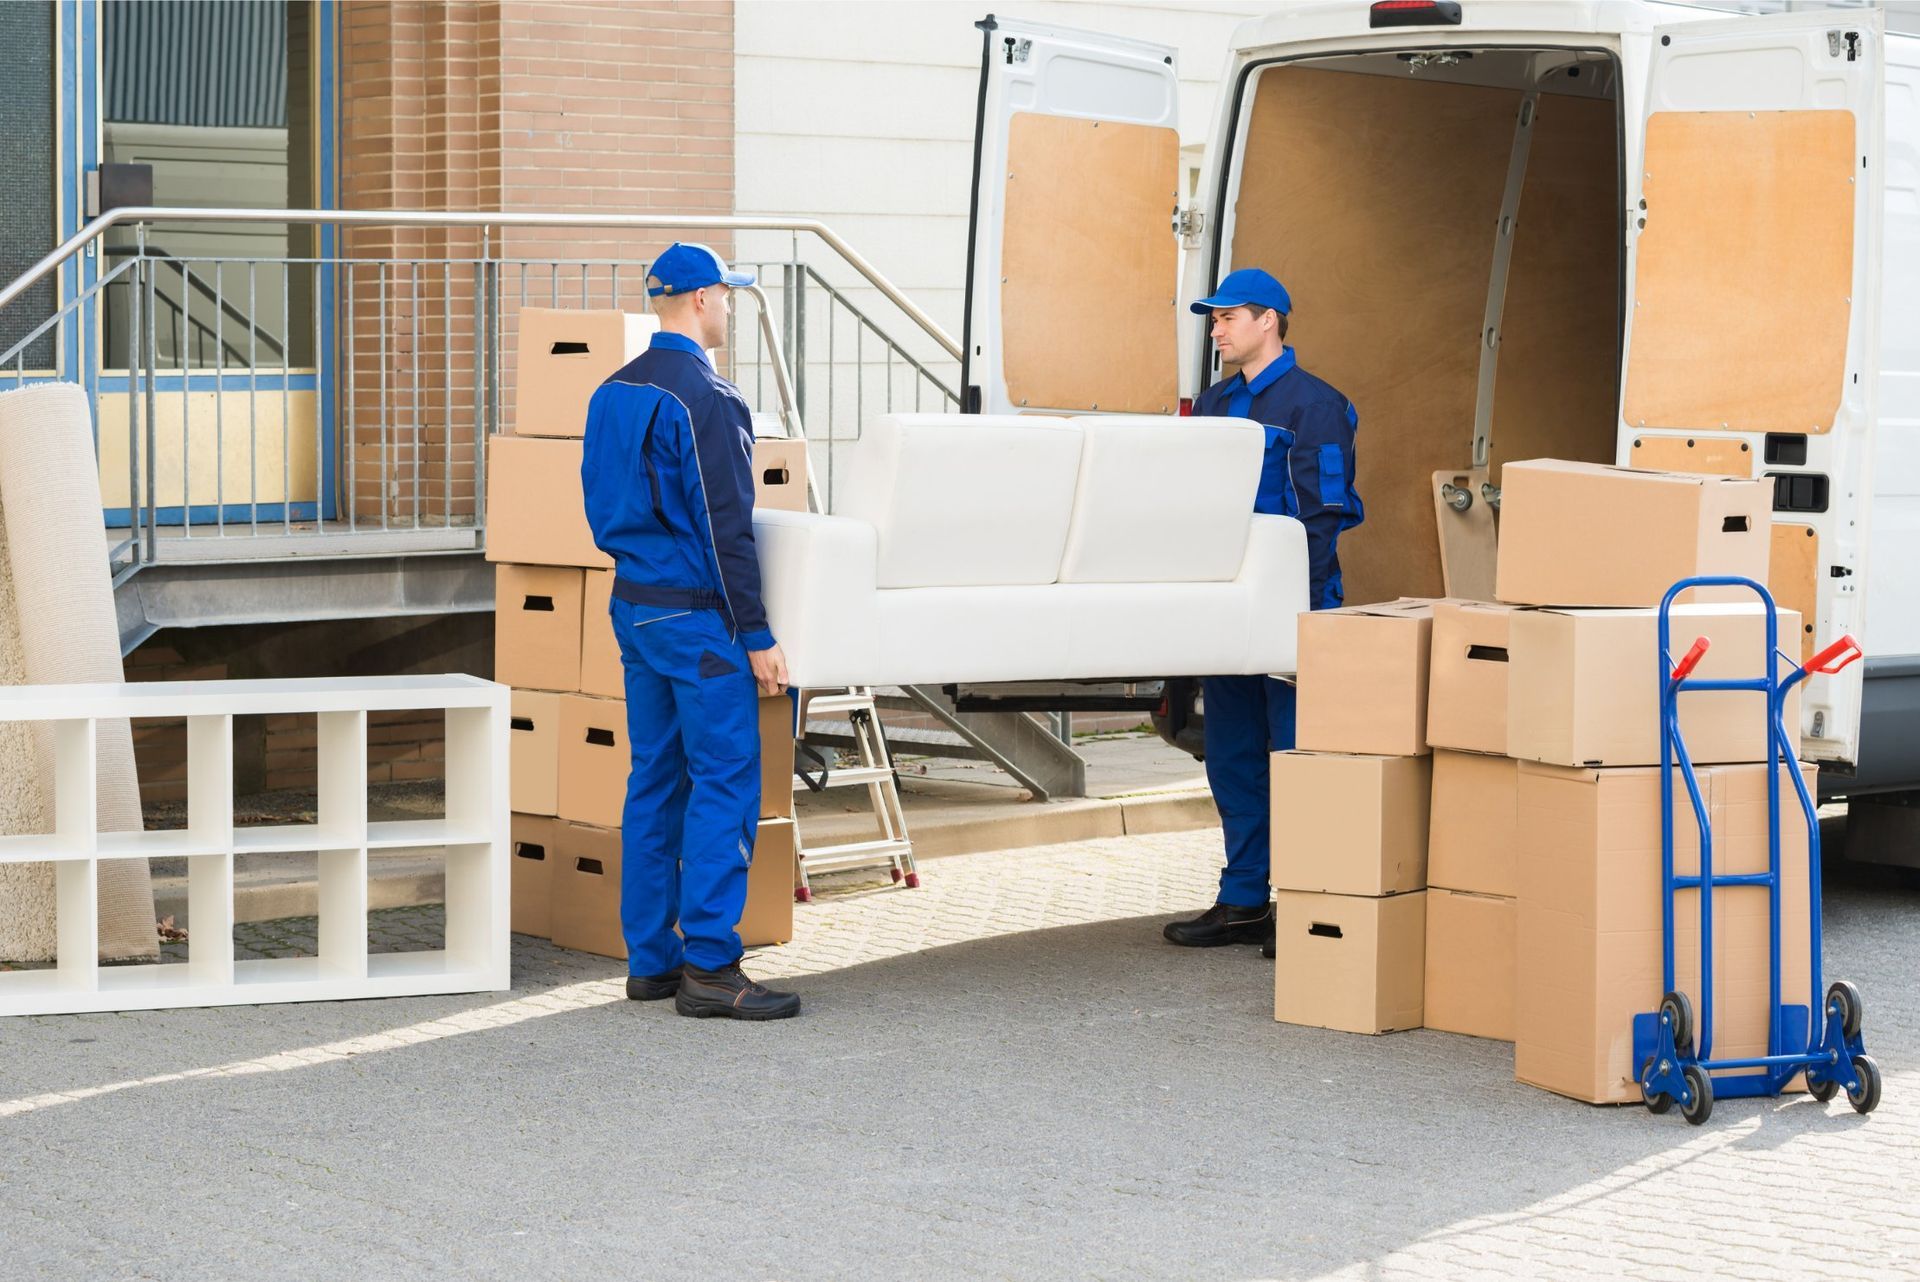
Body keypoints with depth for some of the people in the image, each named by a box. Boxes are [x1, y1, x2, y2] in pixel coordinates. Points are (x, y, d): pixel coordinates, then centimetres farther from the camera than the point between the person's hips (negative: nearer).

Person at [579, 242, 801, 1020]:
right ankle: (709, 966, -8)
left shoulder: (612, 393, 11)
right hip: (695, 613, -9)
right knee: (724, 782, -6)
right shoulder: (705, 398, -16)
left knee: (655, 778, 12)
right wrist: (757, 637, -15)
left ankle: (651, 958, 14)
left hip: (633, 606, 9)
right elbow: (725, 527, -18)